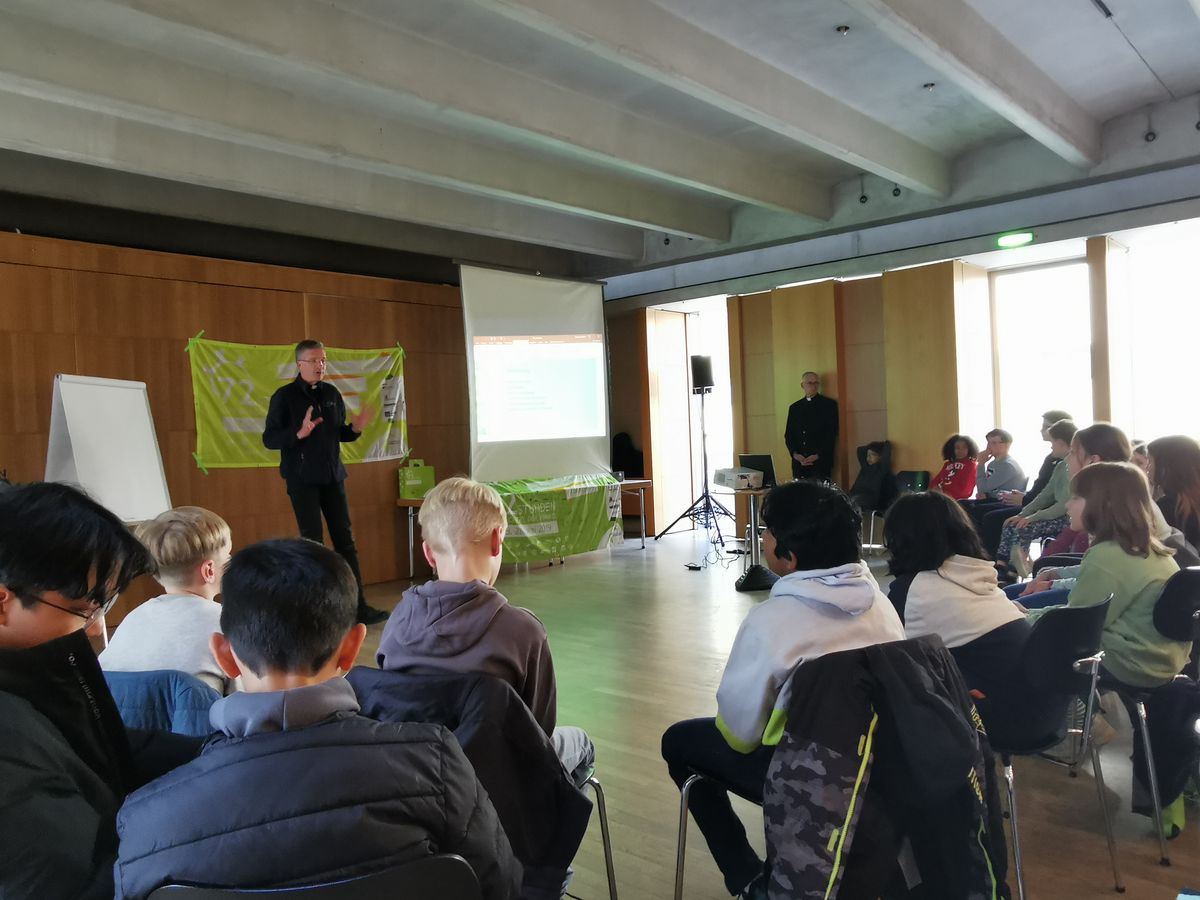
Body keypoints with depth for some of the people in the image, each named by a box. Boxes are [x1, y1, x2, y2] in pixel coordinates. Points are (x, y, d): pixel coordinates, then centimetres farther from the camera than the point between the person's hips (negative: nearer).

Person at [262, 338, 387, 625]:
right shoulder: (284, 396, -7)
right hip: (302, 480, -5)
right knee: (312, 542, 0)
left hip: (333, 477, 5)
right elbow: (269, 439, -10)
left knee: (345, 540, 5)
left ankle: (358, 606, 10)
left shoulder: (332, 393, 8)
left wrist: (355, 429, -5)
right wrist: (299, 433, -26)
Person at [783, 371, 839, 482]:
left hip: (821, 462, -3)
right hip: (799, 463, 3)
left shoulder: (829, 404, 5)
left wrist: (818, 456, -12)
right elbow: (788, 435, 13)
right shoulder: (794, 407, 16)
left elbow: (832, 434, -2)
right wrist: (795, 454, -5)